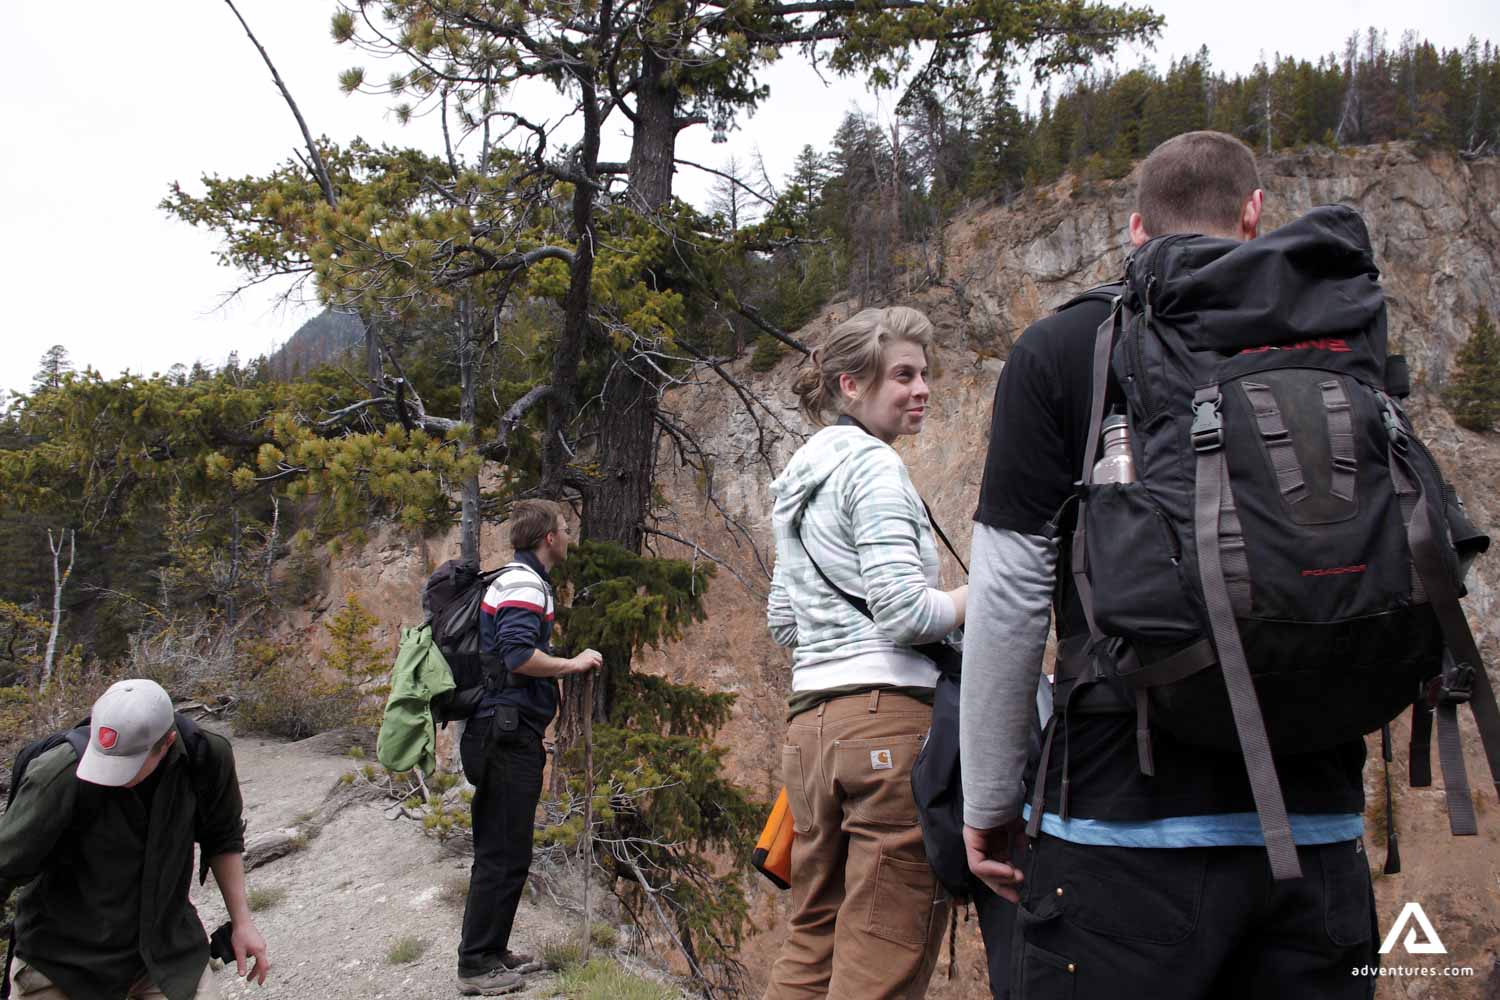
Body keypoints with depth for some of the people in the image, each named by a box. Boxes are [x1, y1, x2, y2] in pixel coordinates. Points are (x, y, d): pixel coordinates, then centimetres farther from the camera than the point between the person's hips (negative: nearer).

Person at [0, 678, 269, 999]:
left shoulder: (207, 758, -16)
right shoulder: (60, 776, -26)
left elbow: (223, 840, 2)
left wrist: (241, 921, 3)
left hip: (166, 944, 2)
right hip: (64, 954, -2)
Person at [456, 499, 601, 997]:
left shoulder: (518, 579, 19)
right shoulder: (524, 583, -13)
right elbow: (518, 656, -24)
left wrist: (562, 664, 21)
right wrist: (574, 664, -12)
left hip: (504, 735, 11)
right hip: (509, 734, -11)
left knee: (501, 851, 16)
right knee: (504, 855, -4)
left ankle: (491, 950, 26)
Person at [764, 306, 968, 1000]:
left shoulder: (801, 479, 20)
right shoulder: (875, 466, -6)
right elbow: (903, 609, -15)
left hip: (810, 722, 9)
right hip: (888, 714, -9)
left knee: (811, 944, 15)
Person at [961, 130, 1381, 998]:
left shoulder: (1061, 351, -3)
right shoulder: (1339, 342, 8)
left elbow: (1009, 599, -7)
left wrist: (989, 802, 3)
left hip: (1132, 820, -4)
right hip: (1320, 824, 4)